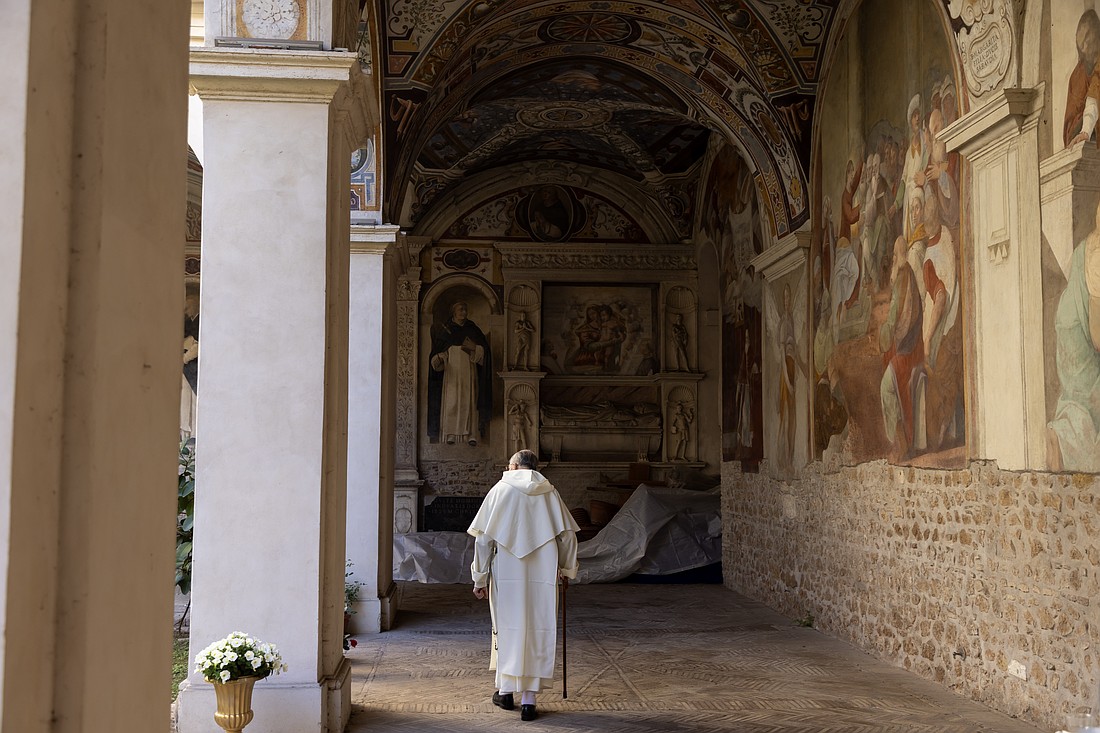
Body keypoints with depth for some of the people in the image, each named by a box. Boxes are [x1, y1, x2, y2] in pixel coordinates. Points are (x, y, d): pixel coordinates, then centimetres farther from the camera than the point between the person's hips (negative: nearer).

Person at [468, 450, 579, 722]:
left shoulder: (500, 490, 2)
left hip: (506, 575, -1)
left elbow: (483, 538, -2)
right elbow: (568, 535, 7)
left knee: (507, 628, 14)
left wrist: (480, 578, 2)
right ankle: (529, 700, 3)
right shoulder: (549, 492, 8)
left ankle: (506, 691, 23)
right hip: (543, 576, 1)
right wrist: (566, 569, 20)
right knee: (538, 632, 5)